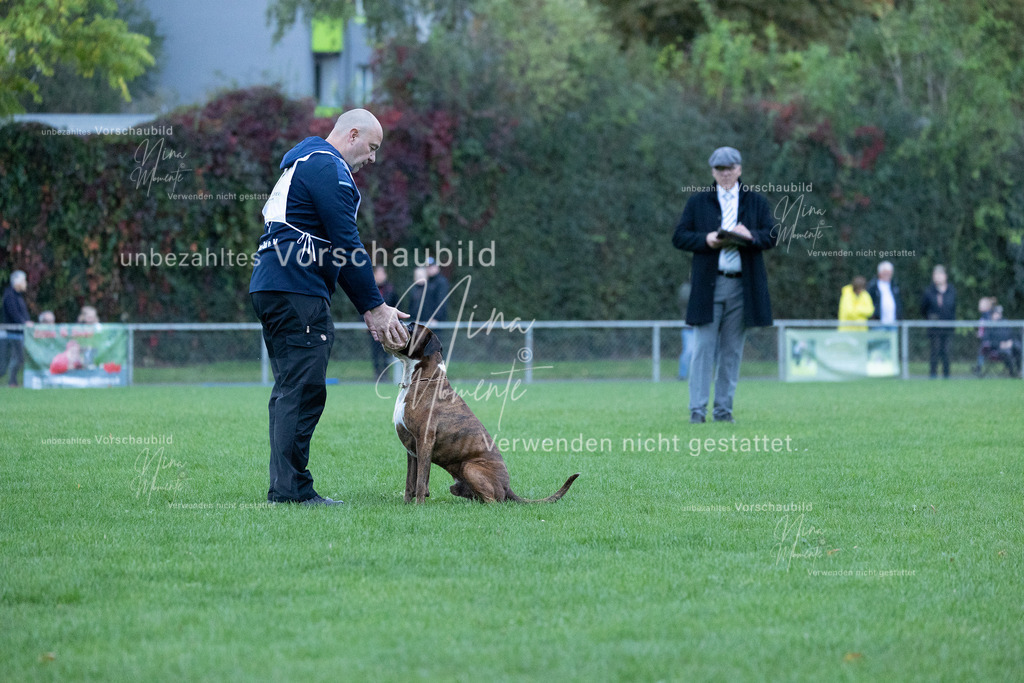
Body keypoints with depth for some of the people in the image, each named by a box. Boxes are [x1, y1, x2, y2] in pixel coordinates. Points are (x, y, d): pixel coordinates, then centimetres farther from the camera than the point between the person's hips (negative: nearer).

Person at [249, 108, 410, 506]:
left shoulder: (306, 164, 27)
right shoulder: (328, 168, -7)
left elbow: (334, 251, 27)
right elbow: (347, 246, -13)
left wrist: (367, 309, 22)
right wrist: (376, 306, -8)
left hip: (270, 287, 11)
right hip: (297, 293, -11)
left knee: (290, 390, 11)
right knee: (303, 390, -11)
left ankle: (283, 487, 11)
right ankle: (291, 488, -12)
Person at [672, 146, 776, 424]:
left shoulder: (756, 202, 13)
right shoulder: (697, 202, 11)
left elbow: (772, 237, 6)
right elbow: (679, 237, 5)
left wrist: (751, 236, -15)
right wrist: (705, 240, -13)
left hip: (743, 284, 1)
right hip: (708, 285, -1)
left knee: (732, 351, 4)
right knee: (703, 348, -5)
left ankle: (723, 408, 9)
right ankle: (697, 409, -5)